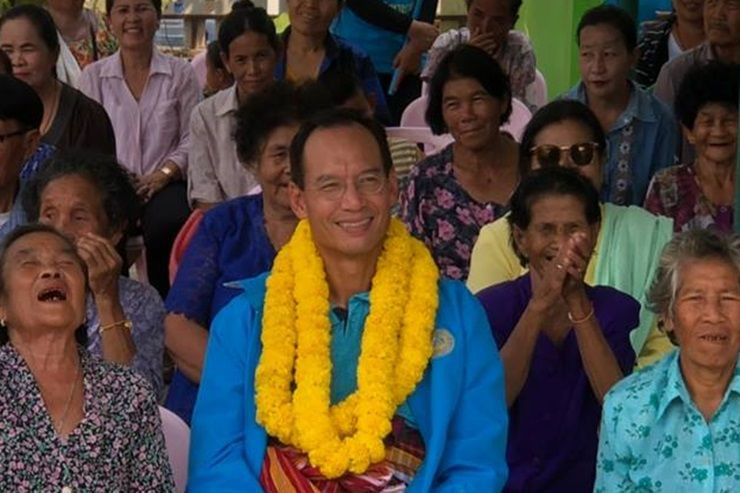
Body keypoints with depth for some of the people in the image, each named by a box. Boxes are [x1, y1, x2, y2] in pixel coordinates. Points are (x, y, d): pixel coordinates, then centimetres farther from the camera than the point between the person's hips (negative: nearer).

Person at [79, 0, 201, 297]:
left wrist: (163, 174, -11)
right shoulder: (93, 76, 12)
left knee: (167, 224, -35)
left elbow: (191, 138, 5)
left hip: (164, 184, 0)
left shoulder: (180, 74, 10)